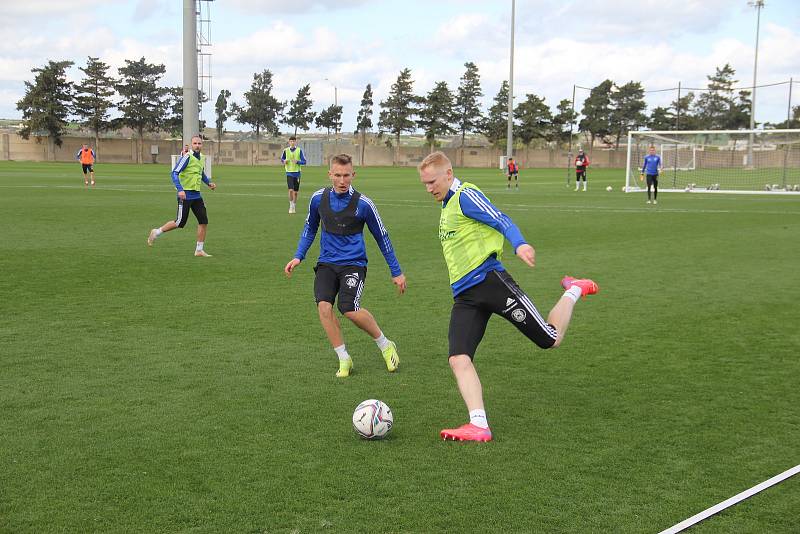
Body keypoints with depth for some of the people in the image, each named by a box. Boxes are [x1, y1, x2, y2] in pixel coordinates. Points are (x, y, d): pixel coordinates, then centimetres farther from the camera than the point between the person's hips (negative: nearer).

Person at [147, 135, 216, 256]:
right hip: (185, 194, -7)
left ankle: (199, 250, 7)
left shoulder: (202, 157, 11)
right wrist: (180, 189, -28)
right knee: (180, 223, -3)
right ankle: (156, 232, 18)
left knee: (203, 221, -1)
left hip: (196, 195, 7)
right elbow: (175, 173, -18)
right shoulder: (187, 157, -13)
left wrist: (209, 183, 15)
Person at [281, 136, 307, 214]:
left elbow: (304, 161, -2)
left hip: (297, 173, 1)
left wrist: (297, 162, -20)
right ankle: (291, 206, 1)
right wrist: (284, 161, -5)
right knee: (290, 190, -15)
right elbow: (282, 158, 18)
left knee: (295, 191, 6)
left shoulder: (299, 150, -2)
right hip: (289, 172, -1)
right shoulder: (285, 150, 1)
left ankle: (294, 206, 23)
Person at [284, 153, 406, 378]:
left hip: (353, 264, -3)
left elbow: (382, 237, 4)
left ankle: (385, 346, 3)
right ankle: (344, 359, -5)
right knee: (324, 306, -21)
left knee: (349, 309, -23)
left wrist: (396, 272, 8)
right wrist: (298, 257, 9)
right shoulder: (319, 198, 0)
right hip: (327, 263, 3)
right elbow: (310, 228, 20)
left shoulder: (363, 204, -8)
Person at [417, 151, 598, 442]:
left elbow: (501, 221, -19)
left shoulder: (466, 195, -6)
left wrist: (519, 243, -38)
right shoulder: (447, 205, 21)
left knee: (551, 339, 2)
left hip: (489, 280, -8)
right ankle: (479, 426, -19)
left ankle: (574, 291, 27)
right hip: (463, 296, 8)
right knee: (458, 359, -14)